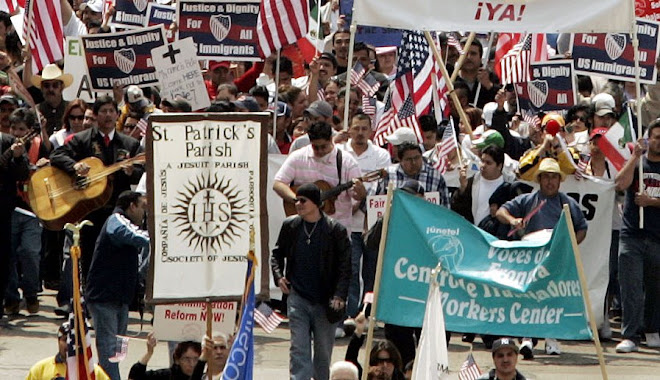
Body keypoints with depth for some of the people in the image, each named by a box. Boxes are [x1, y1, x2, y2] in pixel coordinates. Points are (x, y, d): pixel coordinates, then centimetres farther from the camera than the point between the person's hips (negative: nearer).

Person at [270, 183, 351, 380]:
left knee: (323, 351, 8)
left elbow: (345, 267, -4)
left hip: (325, 302, -2)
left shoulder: (335, 230, -6)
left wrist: (339, 296, -15)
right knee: (299, 349, -7)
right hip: (297, 299, 2)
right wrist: (278, 276, 0)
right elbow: (277, 253, 18)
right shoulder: (290, 226, 4)